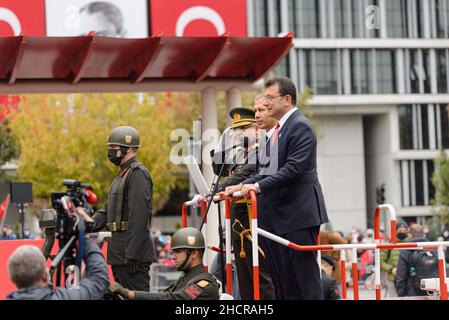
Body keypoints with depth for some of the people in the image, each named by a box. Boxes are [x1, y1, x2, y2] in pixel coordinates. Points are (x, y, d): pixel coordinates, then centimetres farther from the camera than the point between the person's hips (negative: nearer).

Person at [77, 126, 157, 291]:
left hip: (132, 249, -11)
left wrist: (132, 254, -25)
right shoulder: (122, 173, 21)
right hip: (119, 253, 11)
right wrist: (92, 222, 0)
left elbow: (138, 215, -21)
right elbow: (108, 208, 20)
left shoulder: (138, 173, -13)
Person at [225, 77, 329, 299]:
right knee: (282, 279, 10)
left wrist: (258, 186, -25)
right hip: (277, 217, 9)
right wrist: (242, 186, 6)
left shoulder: (300, 127, -10)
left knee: (305, 276, -7)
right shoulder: (278, 129, 18)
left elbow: (293, 168, -20)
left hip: (299, 214, -9)